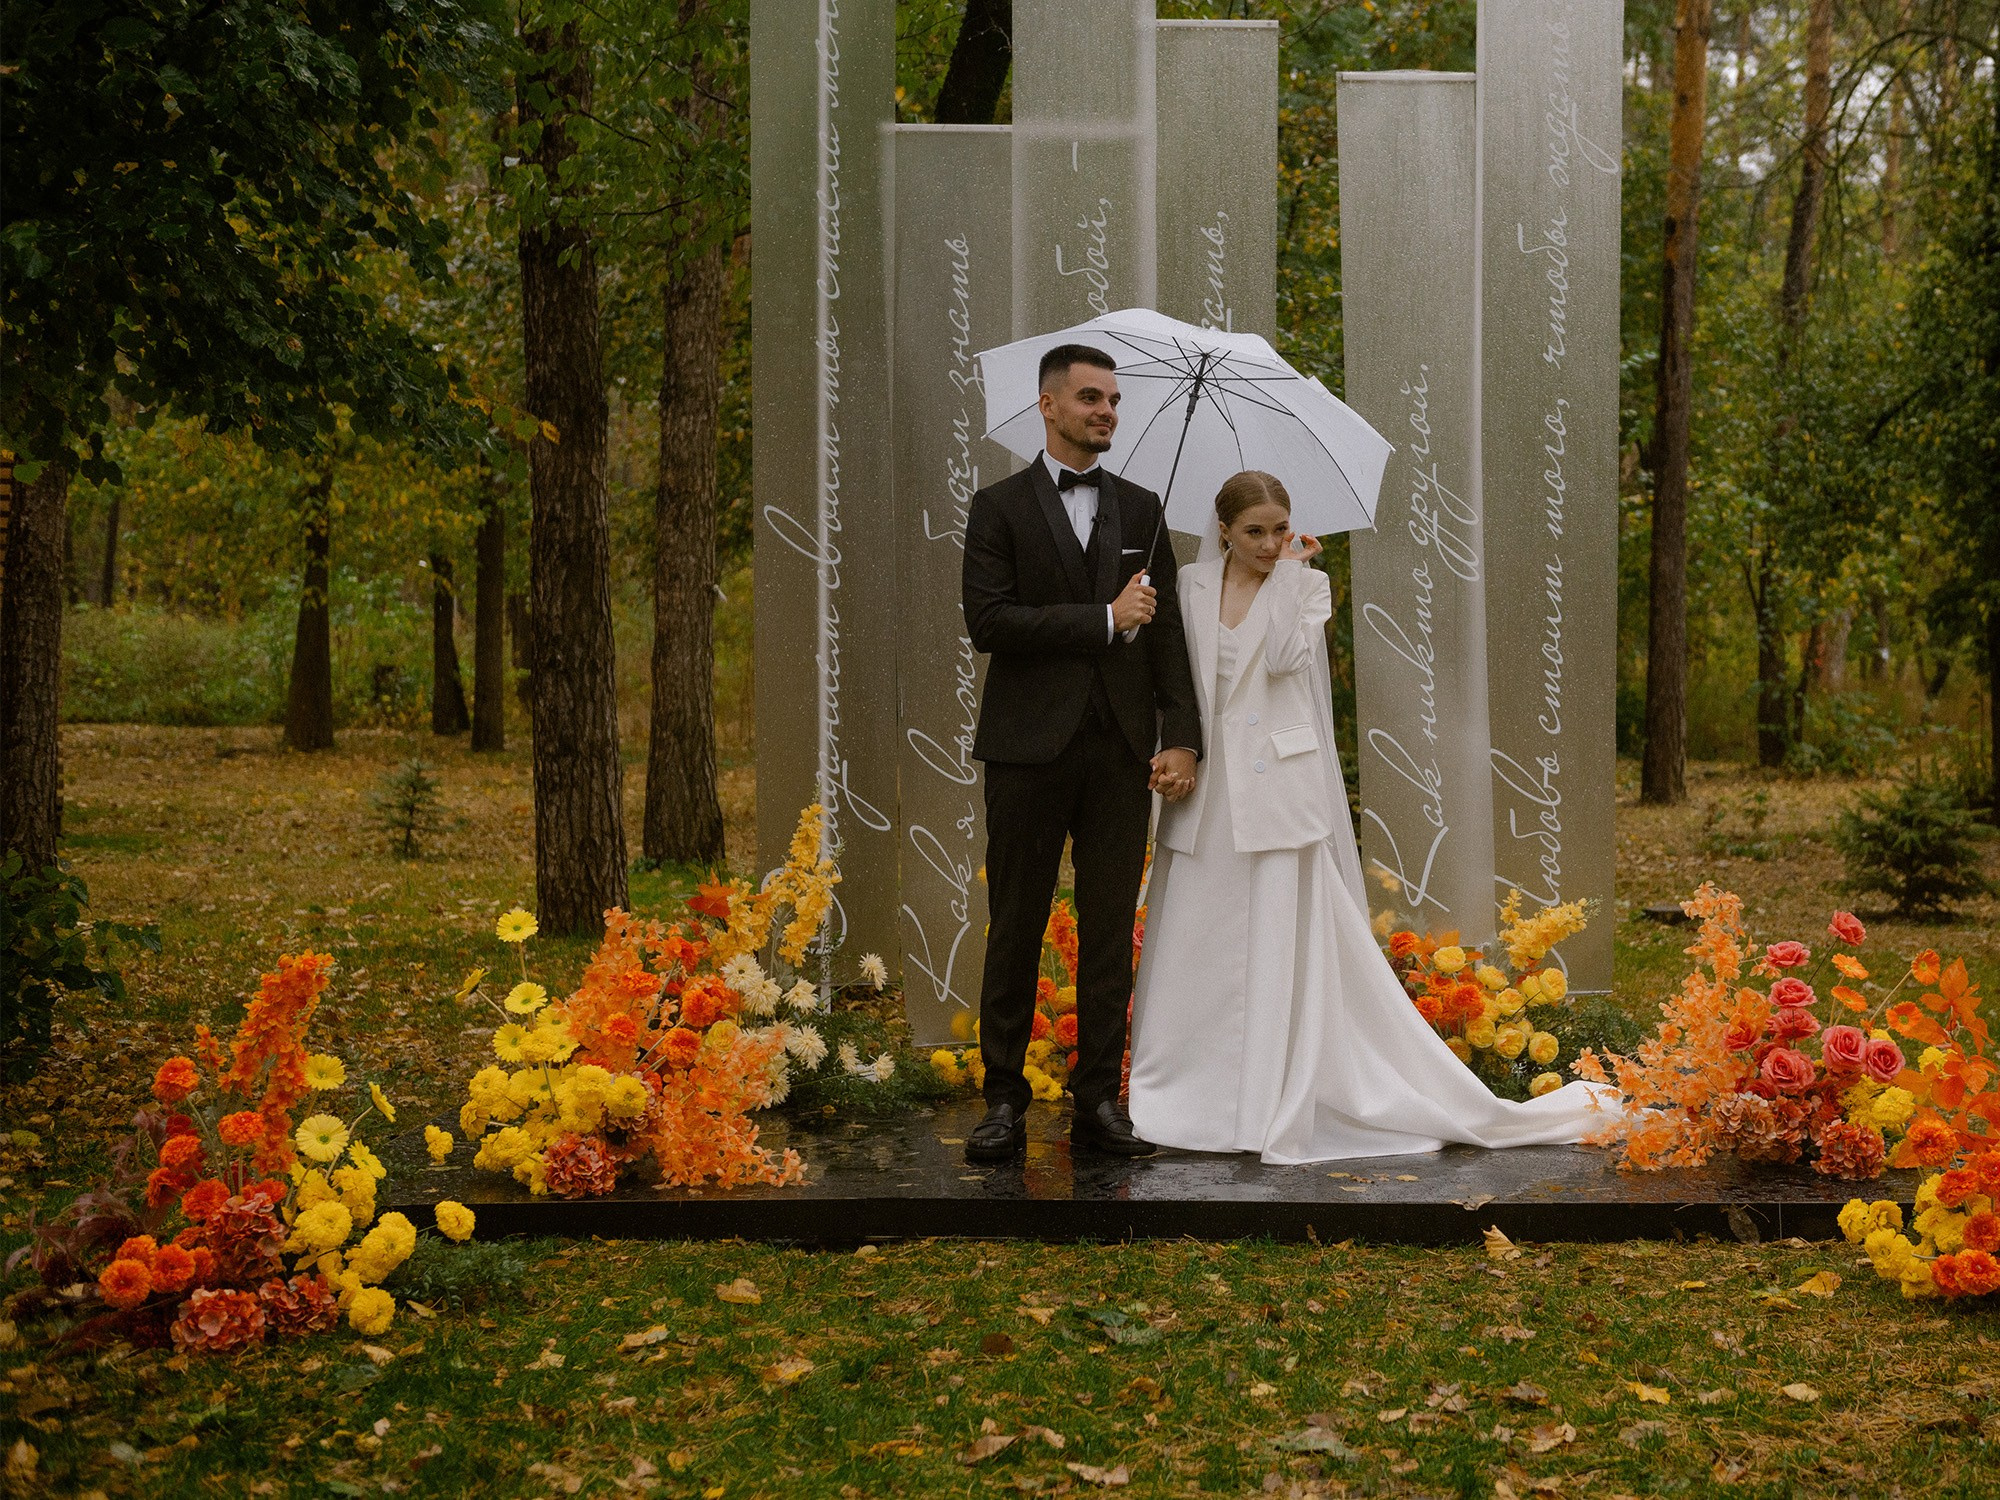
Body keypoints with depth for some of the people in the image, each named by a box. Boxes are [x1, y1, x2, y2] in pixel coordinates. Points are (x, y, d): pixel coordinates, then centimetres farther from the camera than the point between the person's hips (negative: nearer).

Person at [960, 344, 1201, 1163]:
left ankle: (1099, 1100, 12)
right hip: (1030, 748, -3)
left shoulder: (1141, 509, 13)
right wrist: (1104, 620, -12)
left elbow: (1166, 630, 8)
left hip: (1120, 750, 3)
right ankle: (1004, 1101, 10)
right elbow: (988, 621, -9)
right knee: (1016, 931, 2)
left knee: (1110, 933, 4)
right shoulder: (1000, 507, 3)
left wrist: (1182, 739, -2)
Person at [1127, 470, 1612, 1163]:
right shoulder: (1192, 584, 9)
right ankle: (1183, 1093, 15)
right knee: (1193, 944, 4)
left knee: (1281, 943, -3)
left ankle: (1277, 1108, 2)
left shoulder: (1306, 583, 3)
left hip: (1279, 786, -2)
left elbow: (1285, 656, -15)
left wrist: (1289, 571, -8)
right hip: (1208, 784, 2)